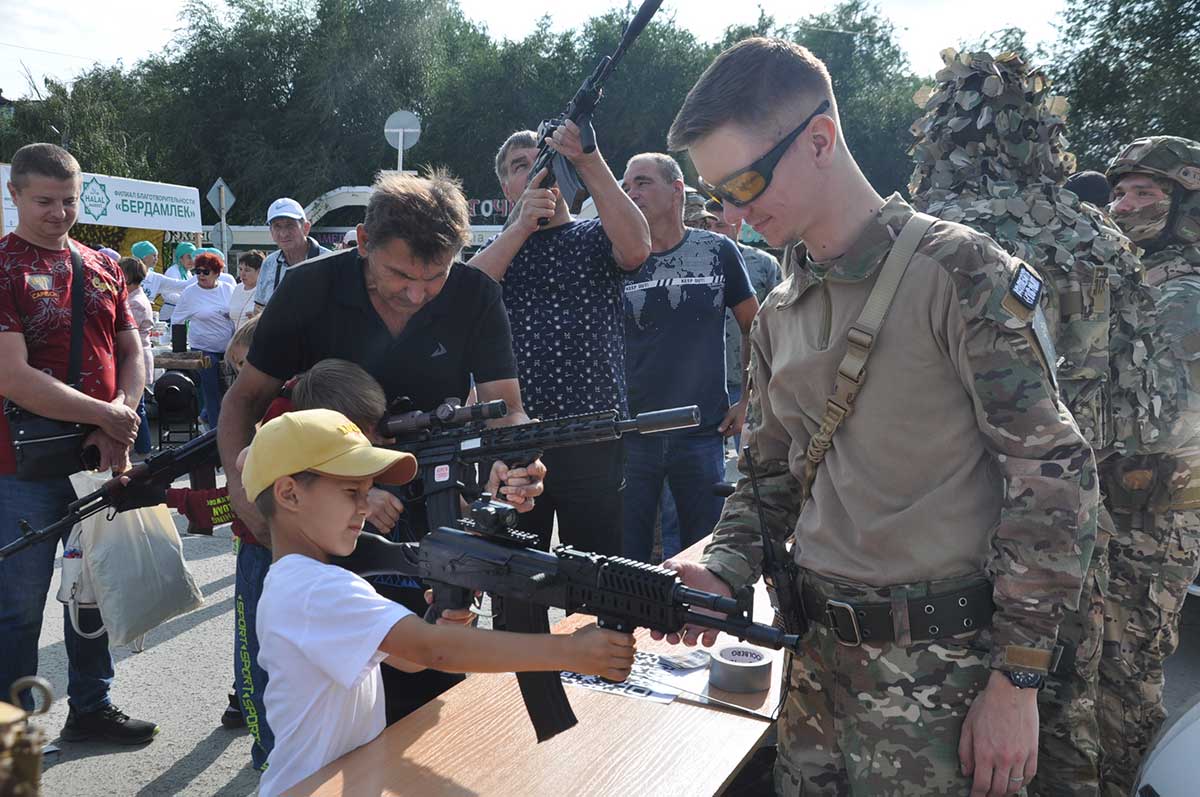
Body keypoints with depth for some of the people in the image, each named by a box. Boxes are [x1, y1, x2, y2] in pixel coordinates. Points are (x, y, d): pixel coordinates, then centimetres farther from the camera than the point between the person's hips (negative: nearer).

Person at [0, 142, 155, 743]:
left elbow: (132, 355, 11)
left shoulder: (104, 270, 10)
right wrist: (106, 416, -17)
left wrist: (120, 428, -6)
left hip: (102, 460, 6)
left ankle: (90, 709, 33)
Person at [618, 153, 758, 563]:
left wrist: (749, 401, 5)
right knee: (626, 561, 6)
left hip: (703, 434, 0)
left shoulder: (717, 252, 3)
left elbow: (754, 328, 11)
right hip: (631, 435, 0)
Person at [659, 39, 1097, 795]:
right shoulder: (779, 313, 8)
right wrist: (723, 571, -4)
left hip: (938, 667, -6)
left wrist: (1016, 682, -13)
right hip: (820, 653, 6)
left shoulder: (962, 273, -12)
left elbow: (1053, 478, -13)